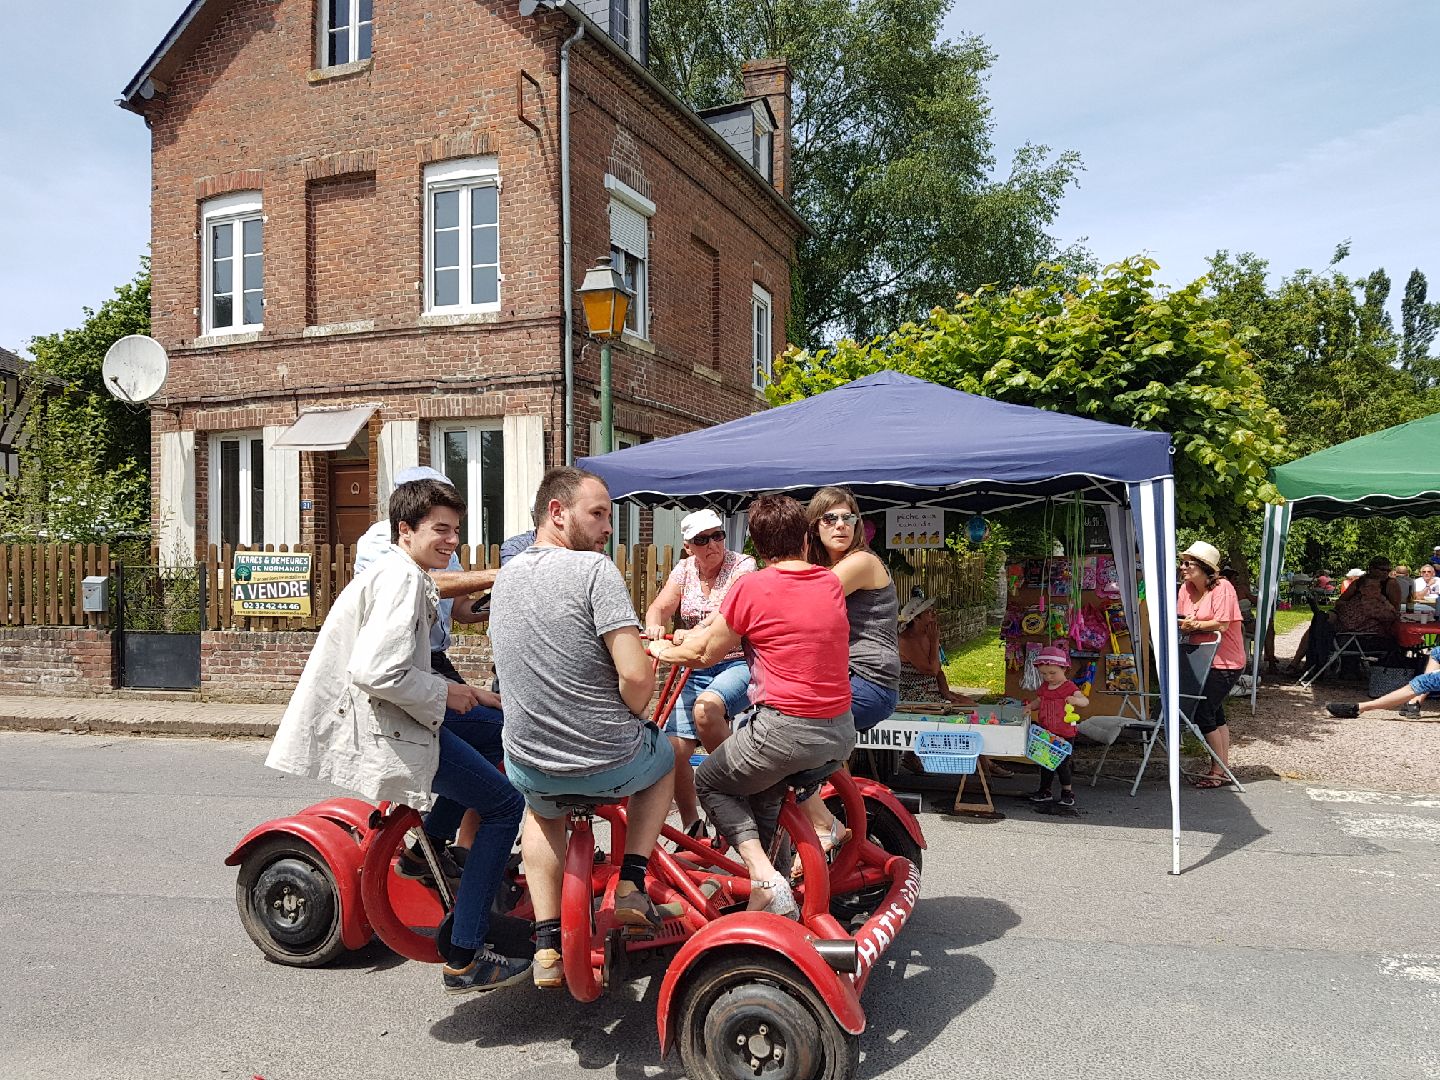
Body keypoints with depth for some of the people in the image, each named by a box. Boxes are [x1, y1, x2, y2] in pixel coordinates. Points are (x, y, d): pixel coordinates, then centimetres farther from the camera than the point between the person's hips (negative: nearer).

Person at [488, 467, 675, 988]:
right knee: (664, 755, 30)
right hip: (610, 764, -5)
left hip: (528, 764, 5)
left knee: (542, 808, 39)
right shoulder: (594, 569, -17)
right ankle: (631, 885, 21)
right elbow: (636, 676, -25)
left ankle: (547, 945, 27)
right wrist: (631, 718, -3)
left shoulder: (505, 576, 5)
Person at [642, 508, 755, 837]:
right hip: (697, 670, 5)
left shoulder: (742, 565, -7)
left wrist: (693, 632, -41)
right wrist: (654, 626, -27)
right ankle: (692, 826, 10)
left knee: (705, 709, -35)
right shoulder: (684, 570, 9)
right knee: (673, 749, -9)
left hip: (738, 663, -5)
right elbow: (660, 606, -2)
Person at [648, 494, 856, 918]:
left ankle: (764, 875, 1)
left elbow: (704, 655, 2)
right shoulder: (831, 583, 7)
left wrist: (663, 650, 24)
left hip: (785, 731, -6)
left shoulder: (751, 587, -10)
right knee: (766, 783, 32)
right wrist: (693, 636, 28)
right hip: (842, 735, 7)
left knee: (709, 783, 18)